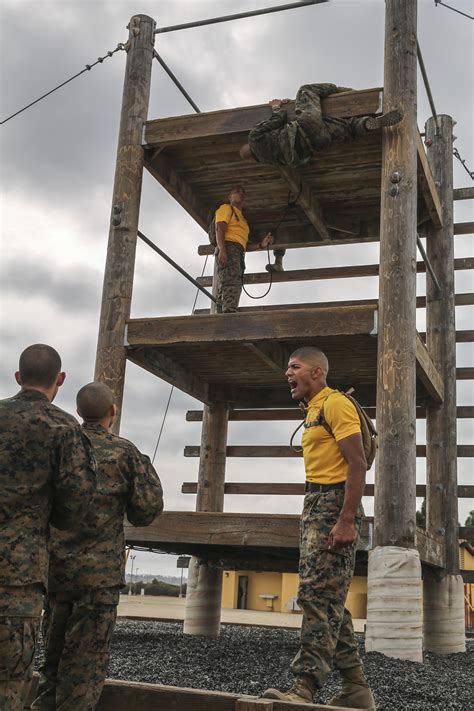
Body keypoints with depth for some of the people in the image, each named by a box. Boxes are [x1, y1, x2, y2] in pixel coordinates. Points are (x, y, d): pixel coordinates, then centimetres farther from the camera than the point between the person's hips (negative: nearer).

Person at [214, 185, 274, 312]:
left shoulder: (242, 219, 34)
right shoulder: (226, 208, 11)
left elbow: (244, 245, 28)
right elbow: (219, 229, -6)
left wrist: (261, 244, 11)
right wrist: (222, 250, -21)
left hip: (238, 254, 9)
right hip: (228, 248, -9)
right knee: (231, 284, -26)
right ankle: (229, 313, -40)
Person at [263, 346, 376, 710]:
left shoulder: (336, 404, -10)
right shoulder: (314, 411, 20)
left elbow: (357, 463, -18)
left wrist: (346, 520, -25)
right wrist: (313, 518, 18)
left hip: (334, 504, -10)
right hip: (315, 504, 10)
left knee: (319, 595, -13)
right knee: (329, 599, 10)